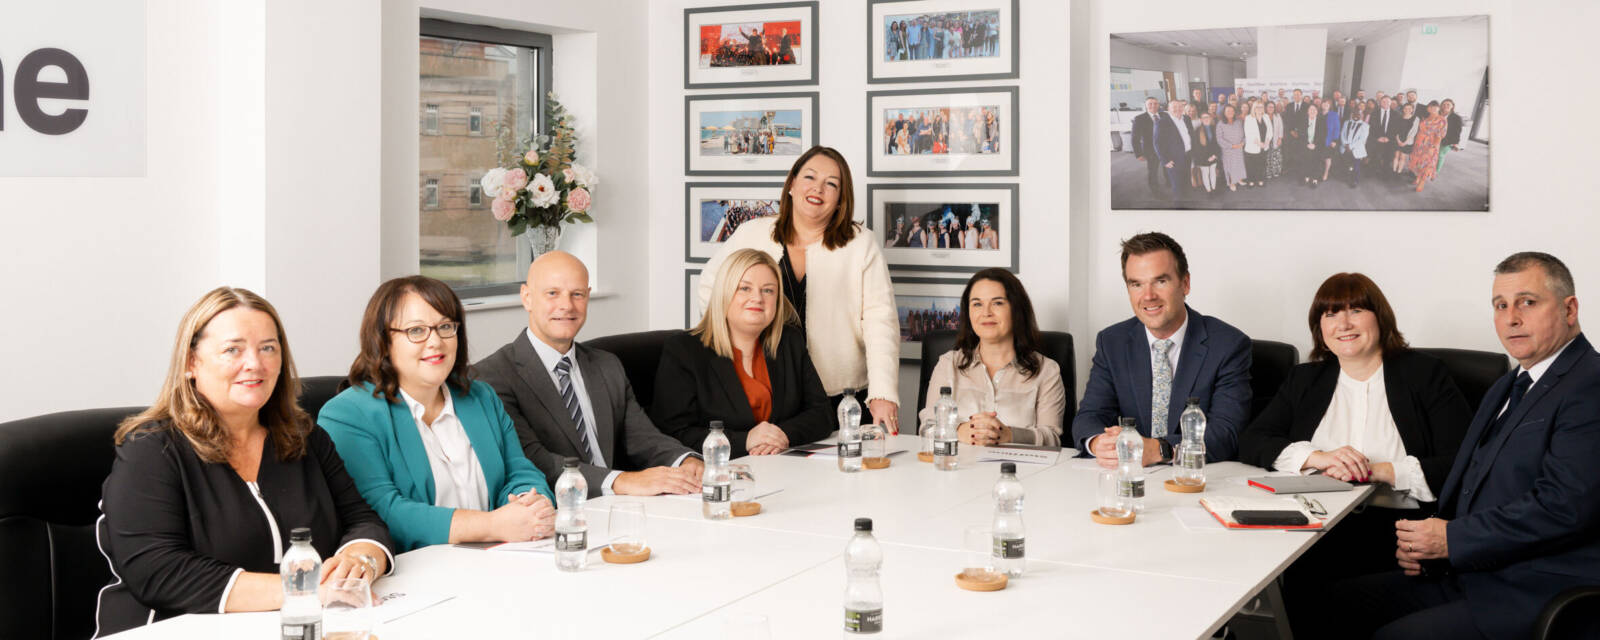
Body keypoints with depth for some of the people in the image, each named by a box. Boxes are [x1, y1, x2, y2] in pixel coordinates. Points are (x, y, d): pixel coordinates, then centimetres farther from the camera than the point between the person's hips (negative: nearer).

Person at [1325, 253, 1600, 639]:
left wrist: (1451, 539, -15)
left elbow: (1565, 505, -24)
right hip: (1462, 574, 9)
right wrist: (1423, 546, 1)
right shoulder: (1509, 387, 21)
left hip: (1537, 597, -9)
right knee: (1334, 605, 0)